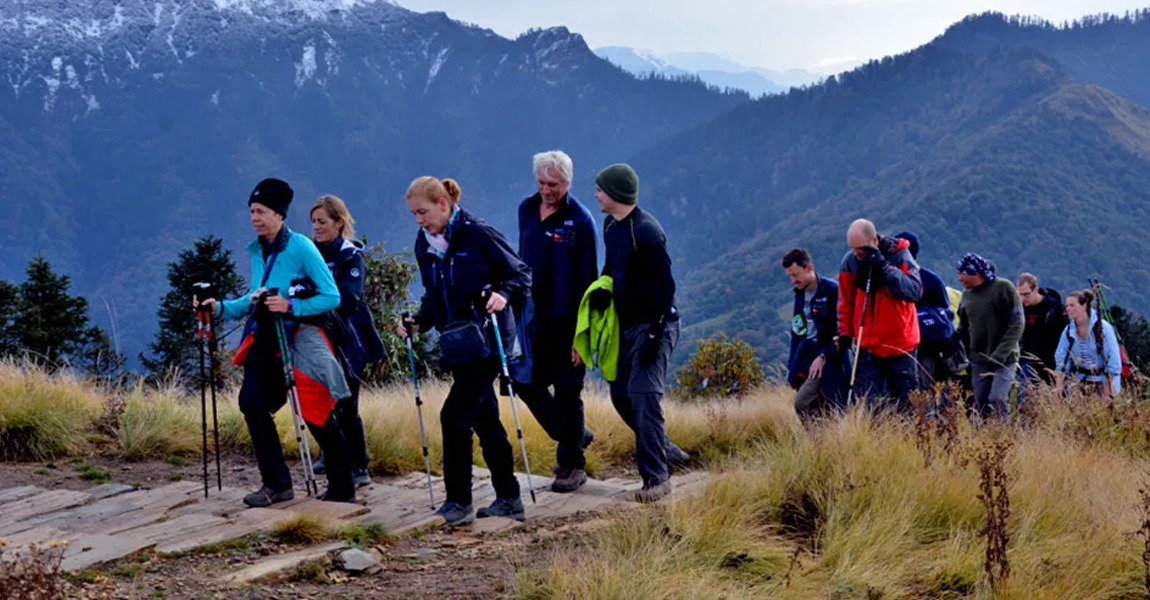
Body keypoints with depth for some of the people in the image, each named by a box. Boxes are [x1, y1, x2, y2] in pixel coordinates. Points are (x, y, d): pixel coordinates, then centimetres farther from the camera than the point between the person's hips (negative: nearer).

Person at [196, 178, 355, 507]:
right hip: (265, 340, 6)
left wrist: (291, 306, -23)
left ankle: (342, 489, 12)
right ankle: (276, 484, 2)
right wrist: (221, 308, 5)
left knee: (316, 413, -2)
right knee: (251, 401, -9)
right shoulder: (257, 251, 10)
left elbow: (332, 296, -13)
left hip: (299, 340, -6)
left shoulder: (301, 247, -12)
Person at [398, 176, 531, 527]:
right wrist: (419, 322, 2)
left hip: (486, 340, -7)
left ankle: (459, 503, -6)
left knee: (455, 415, -13)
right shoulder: (424, 245, 8)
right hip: (455, 344, 7)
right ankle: (509, 500, 20)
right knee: (485, 420, 12)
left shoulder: (478, 234, -12)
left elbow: (521, 272, -5)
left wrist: (504, 294, -23)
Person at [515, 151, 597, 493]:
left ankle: (573, 465, 13)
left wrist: (582, 333, -14)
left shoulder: (579, 220, -12)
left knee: (567, 391, 0)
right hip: (535, 317, 6)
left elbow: (587, 279, -11)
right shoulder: (527, 210, 7)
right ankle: (573, 435, 30)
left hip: (567, 321, -6)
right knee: (529, 385, 7)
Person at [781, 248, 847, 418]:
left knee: (802, 402, -20)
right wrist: (791, 366, 15)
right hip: (806, 355, 7)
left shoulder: (832, 290, -10)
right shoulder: (800, 294, 14)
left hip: (828, 359, -7)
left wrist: (823, 356, -17)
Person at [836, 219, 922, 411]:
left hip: (900, 344, -2)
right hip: (867, 346, 2)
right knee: (870, 403, -6)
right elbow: (846, 302, 11)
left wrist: (885, 267, -27)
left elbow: (915, 291, -22)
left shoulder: (899, 255, -10)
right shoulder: (850, 261, -2)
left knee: (904, 402, 6)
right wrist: (845, 332, 4)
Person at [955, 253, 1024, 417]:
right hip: (978, 362, 6)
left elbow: (1017, 324, -11)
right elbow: (963, 329, 20)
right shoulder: (967, 295, 11)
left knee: (997, 401, -18)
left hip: (1004, 360, -5)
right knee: (981, 404, 4)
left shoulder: (1004, 288, -7)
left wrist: (1000, 354, -18)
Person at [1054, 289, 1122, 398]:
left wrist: (1107, 392, -15)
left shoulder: (1103, 328, -13)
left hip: (1101, 383, -4)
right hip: (1079, 382, 4)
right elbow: (1061, 361, 4)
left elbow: (1113, 361, -12)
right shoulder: (1069, 331, 1)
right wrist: (1058, 391, -3)